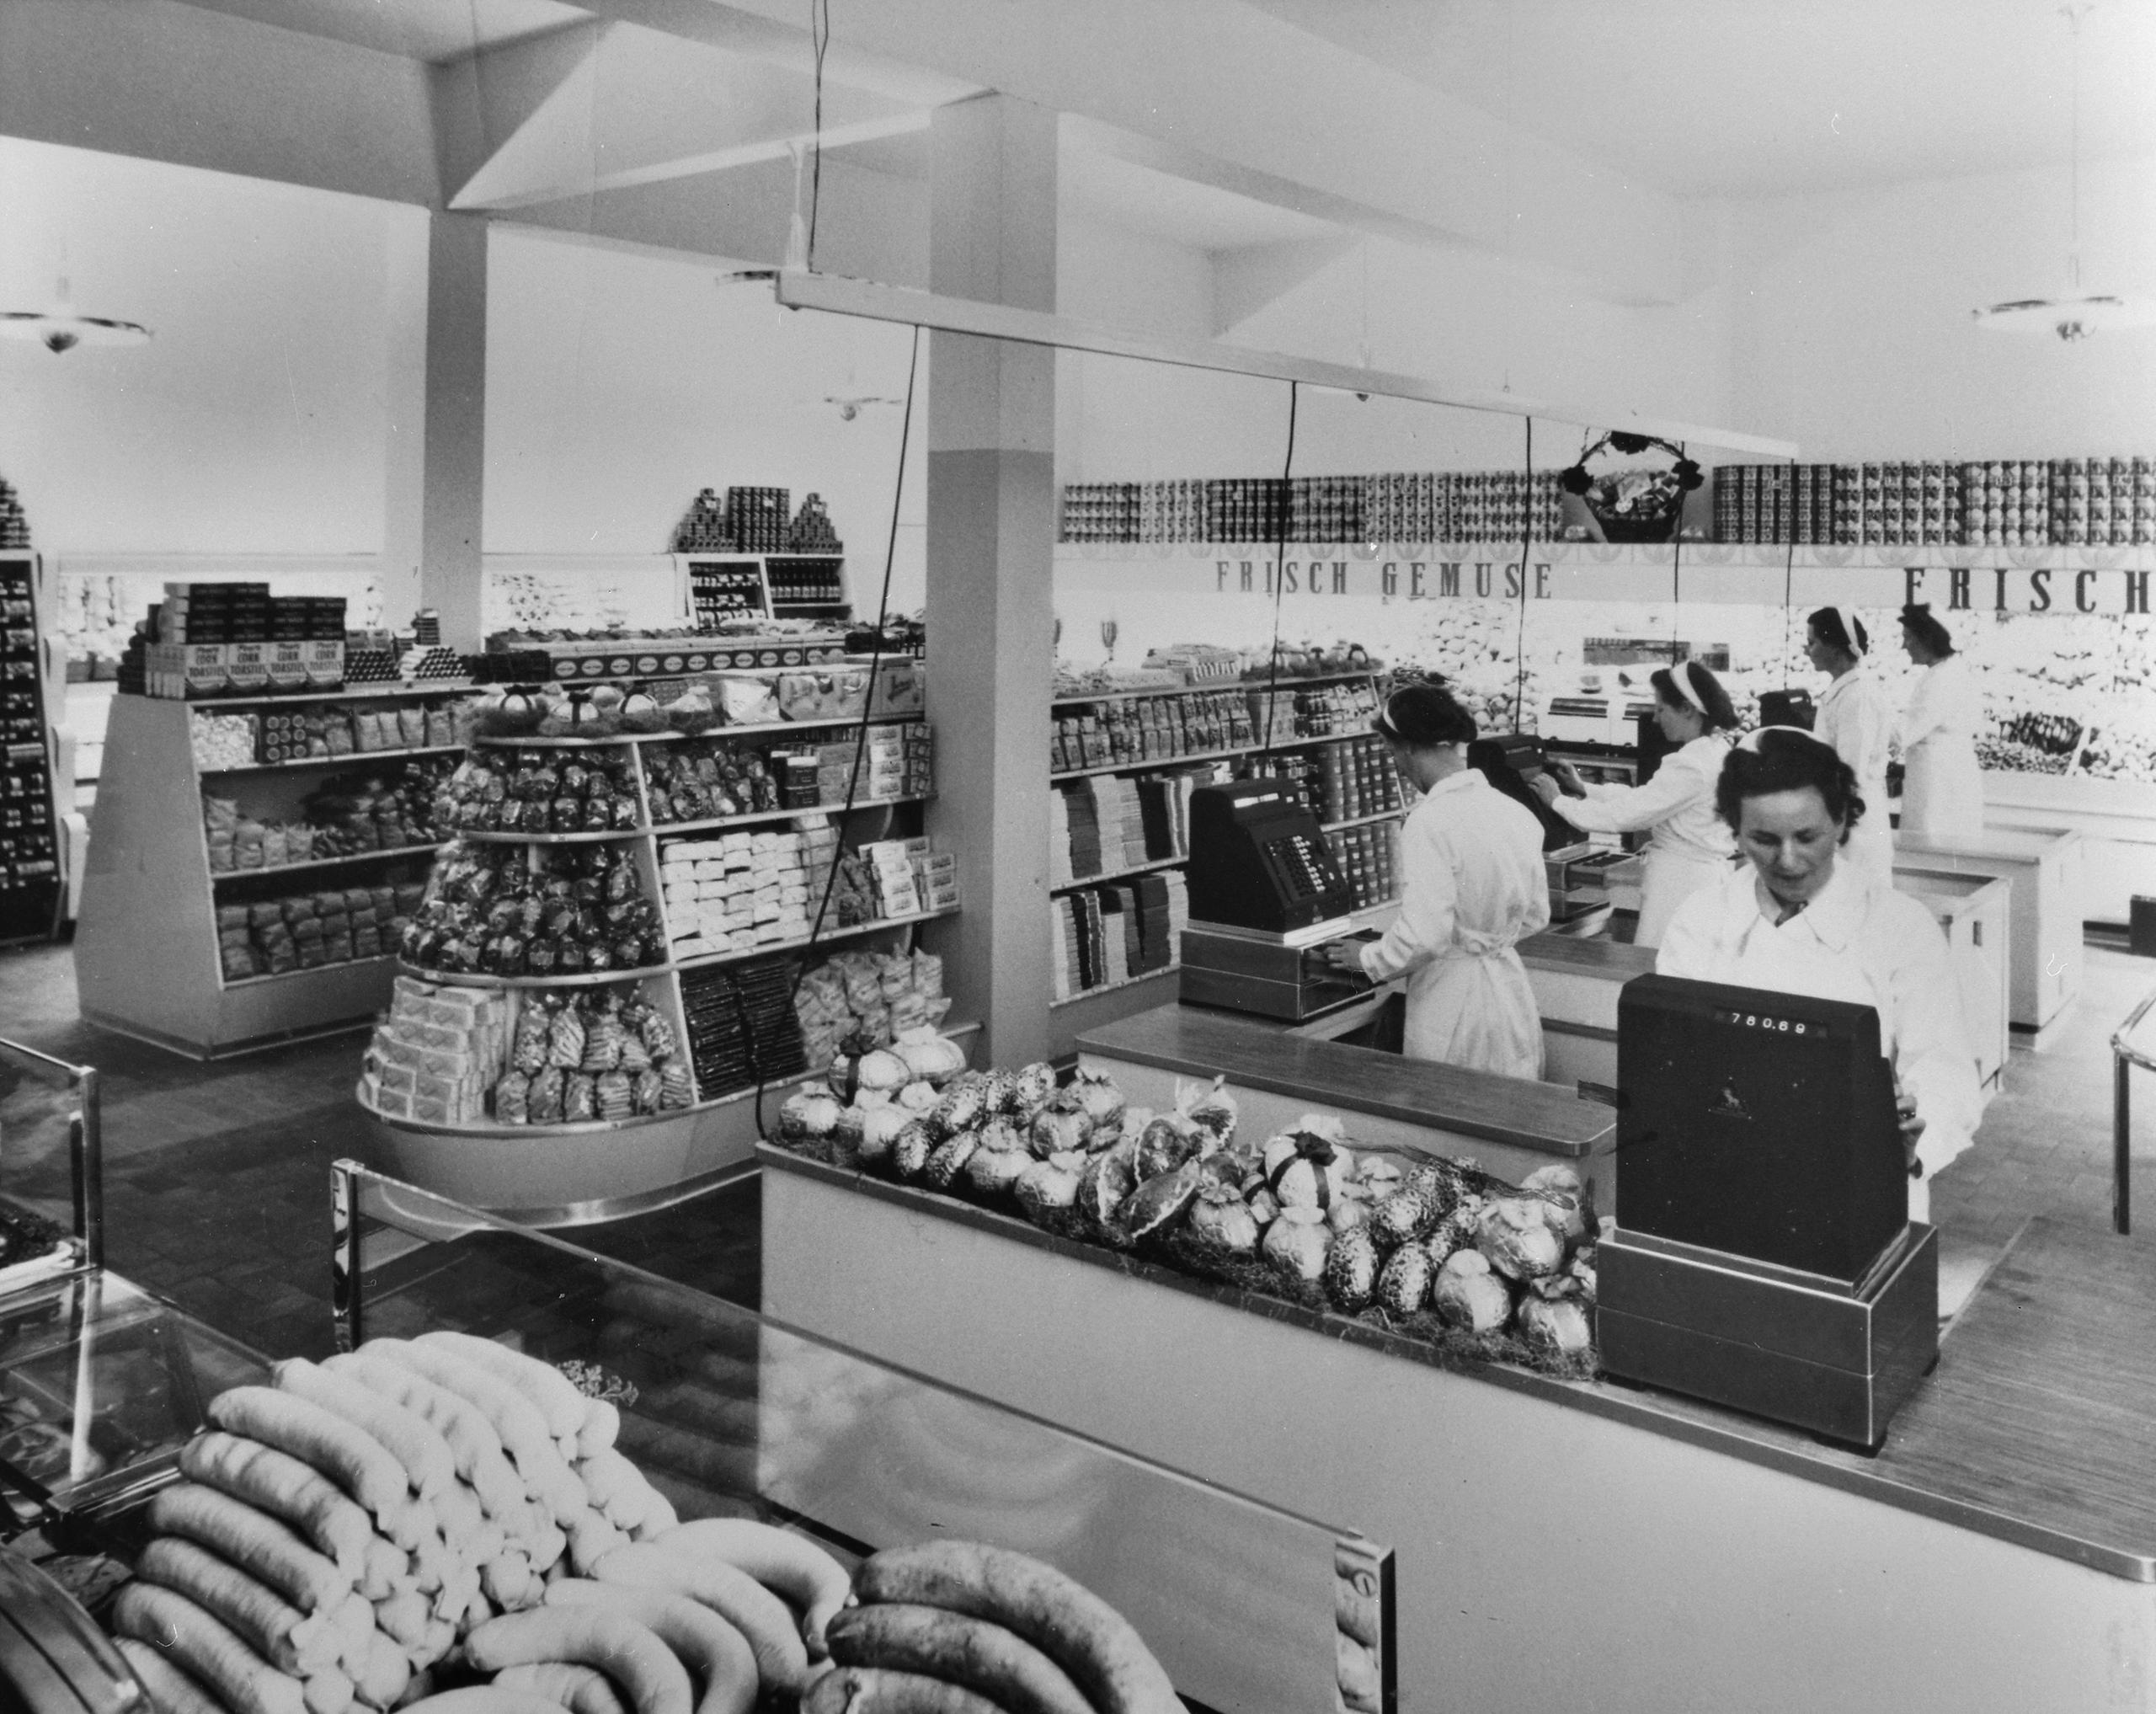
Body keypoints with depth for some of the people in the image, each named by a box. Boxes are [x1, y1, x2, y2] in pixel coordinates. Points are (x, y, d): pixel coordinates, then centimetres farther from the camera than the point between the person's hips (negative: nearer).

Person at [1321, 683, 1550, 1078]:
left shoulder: (1430, 823, -19)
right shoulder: (1517, 813, 3)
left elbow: (1423, 935, -23)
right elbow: (1535, 916, 13)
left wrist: (1368, 959, -6)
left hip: (1452, 997, -7)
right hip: (1511, 988, 7)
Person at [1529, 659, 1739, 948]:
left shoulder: (1691, 765, -21)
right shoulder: (1718, 749, 10)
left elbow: (1625, 814, -19)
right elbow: (1644, 797, 15)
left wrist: (1559, 801, -7)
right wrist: (1584, 788, 13)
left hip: (1680, 885, -10)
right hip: (1707, 875, 10)